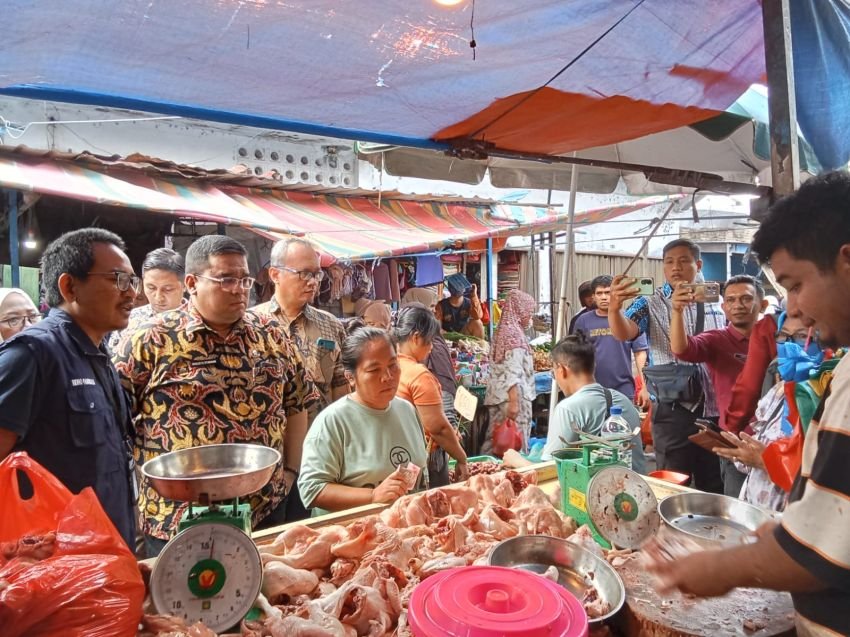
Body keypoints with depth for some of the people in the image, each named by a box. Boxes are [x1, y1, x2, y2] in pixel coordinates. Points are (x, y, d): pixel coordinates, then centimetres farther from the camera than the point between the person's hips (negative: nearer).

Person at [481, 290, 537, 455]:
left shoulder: (502, 330, 14)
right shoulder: (514, 333, -13)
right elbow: (513, 372, -20)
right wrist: (514, 402, -23)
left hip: (498, 396, 9)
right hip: (514, 396, -9)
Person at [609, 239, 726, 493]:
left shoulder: (716, 305, 7)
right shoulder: (651, 304, -4)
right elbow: (623, 333, -23)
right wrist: (614, 307, -45)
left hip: (715, 408, 4)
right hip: (673, 411, -3)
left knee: (714, 486, 17)